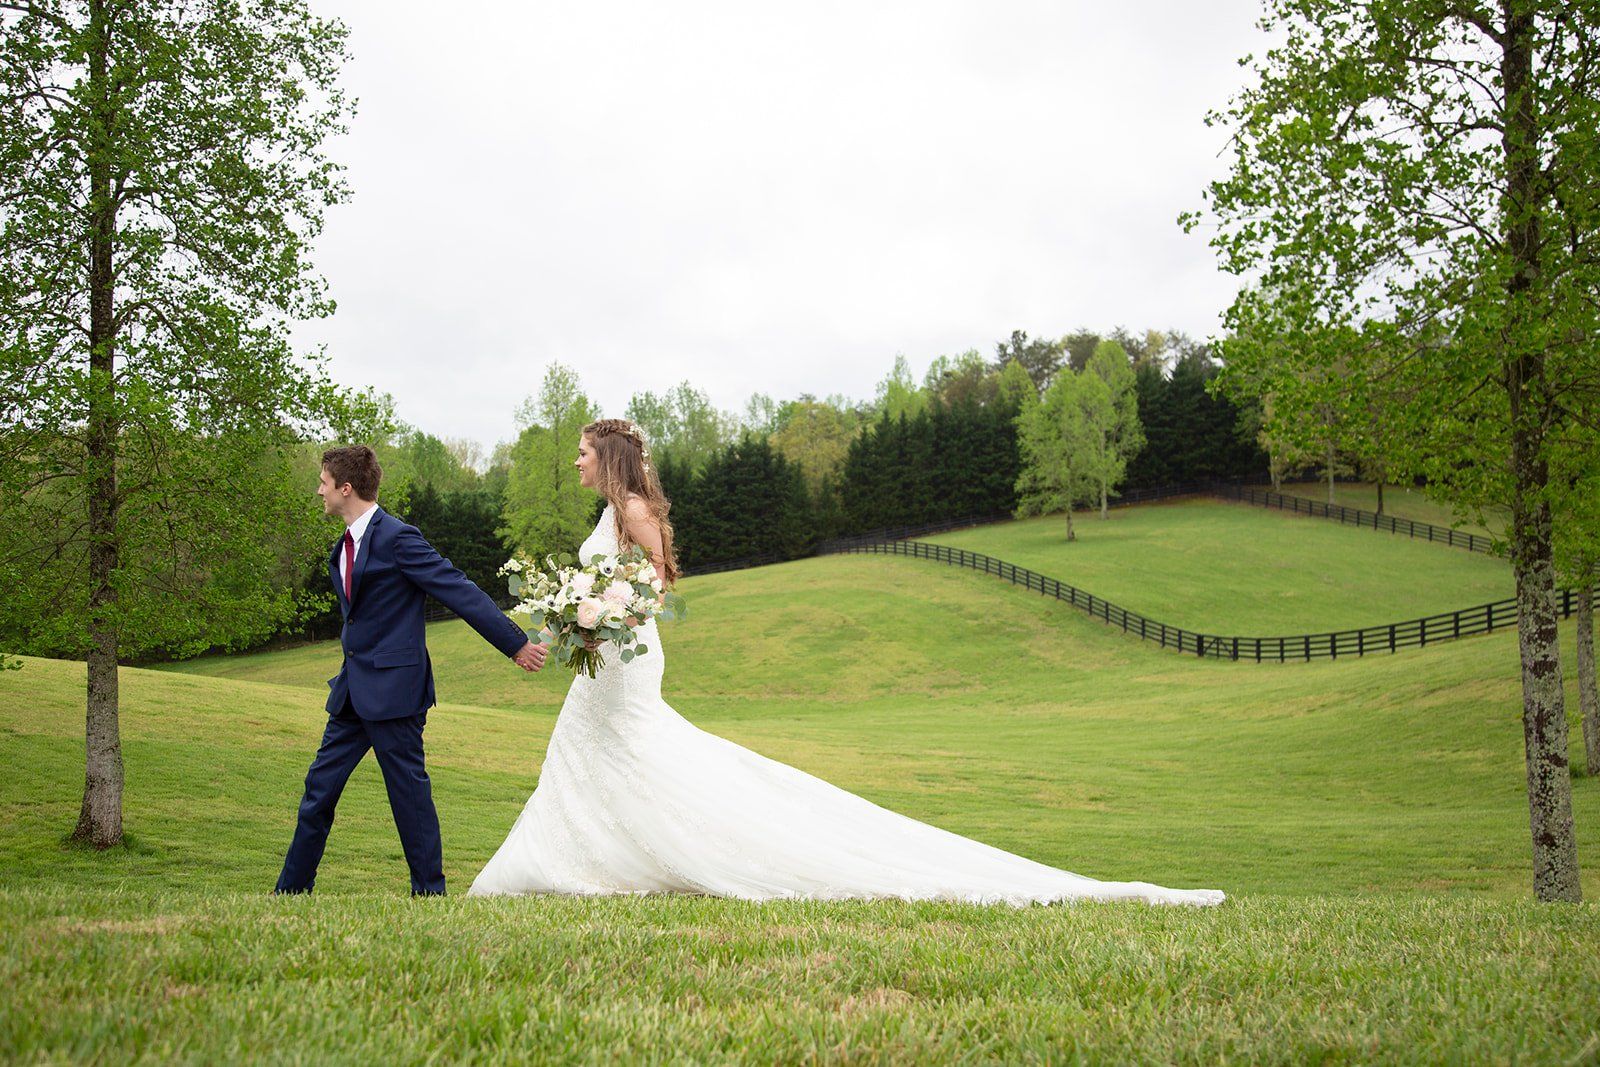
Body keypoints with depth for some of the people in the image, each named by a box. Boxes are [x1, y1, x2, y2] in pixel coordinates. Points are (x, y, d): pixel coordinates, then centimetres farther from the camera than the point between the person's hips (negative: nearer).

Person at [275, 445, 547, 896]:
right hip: (353, 689, 9)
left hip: (393, 687, -9)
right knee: (320, 787, 12)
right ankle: (291, 891, 21)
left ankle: (429, 891, 11)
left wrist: (516, 644, -13)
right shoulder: (344, 547, 13)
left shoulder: (398, 538, -14)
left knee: (409, 791, 0)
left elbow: (461, 593, -14)